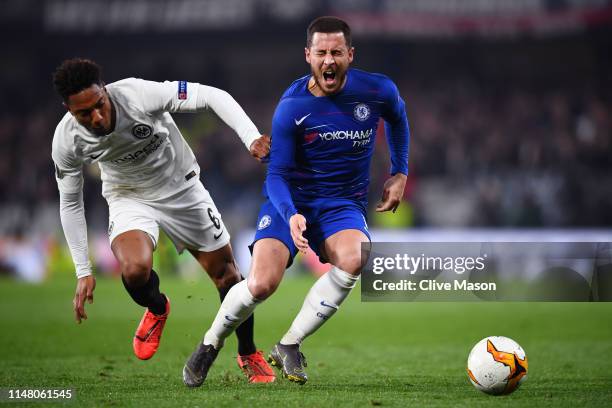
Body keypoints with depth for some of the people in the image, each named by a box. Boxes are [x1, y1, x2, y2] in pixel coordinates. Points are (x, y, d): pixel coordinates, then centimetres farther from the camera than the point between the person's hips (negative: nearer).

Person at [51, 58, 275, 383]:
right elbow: (70, 203, -6)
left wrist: (252, 139, -41)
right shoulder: (67, 141, -21)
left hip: (183, 189, 0)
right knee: (135, 270, -29)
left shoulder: (139, 95, -32)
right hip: (129, 199, 0)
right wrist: (83, 272, -6)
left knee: (227, 275, 4)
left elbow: (213, 96, -28)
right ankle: (157, 309, 8)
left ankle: (248, 355, 31)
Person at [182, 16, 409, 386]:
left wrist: (400, 172, 15)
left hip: (343, 205, 2)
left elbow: (397, 116, 18)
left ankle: (289, 346, -17)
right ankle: (209, 346, 7)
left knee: (353, 261, -33)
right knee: (263, 283, -23)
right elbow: (277, 174, -11)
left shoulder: (378, 91, -8)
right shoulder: (292, 107, -15)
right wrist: (291, 216, -29)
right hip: (291, 201, -2)